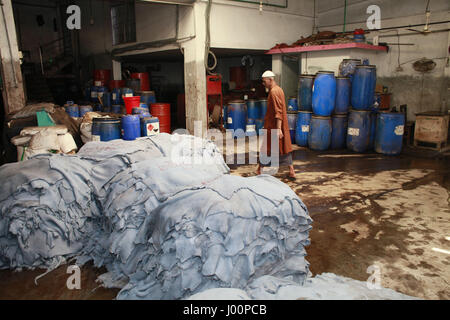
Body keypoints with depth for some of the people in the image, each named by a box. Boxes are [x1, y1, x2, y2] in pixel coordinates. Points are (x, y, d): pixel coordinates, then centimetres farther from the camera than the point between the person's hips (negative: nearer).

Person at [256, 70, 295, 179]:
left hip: (273, 126, -9)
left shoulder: (274, 92, -16)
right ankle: (291, 171, 13)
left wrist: (278, 129, -27)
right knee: (284, 147, 10)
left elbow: (278, 112, -23)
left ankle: (259, 170, 14)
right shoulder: (279, 89, 14)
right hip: (282, 125, 9)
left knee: (266, 147, 2)